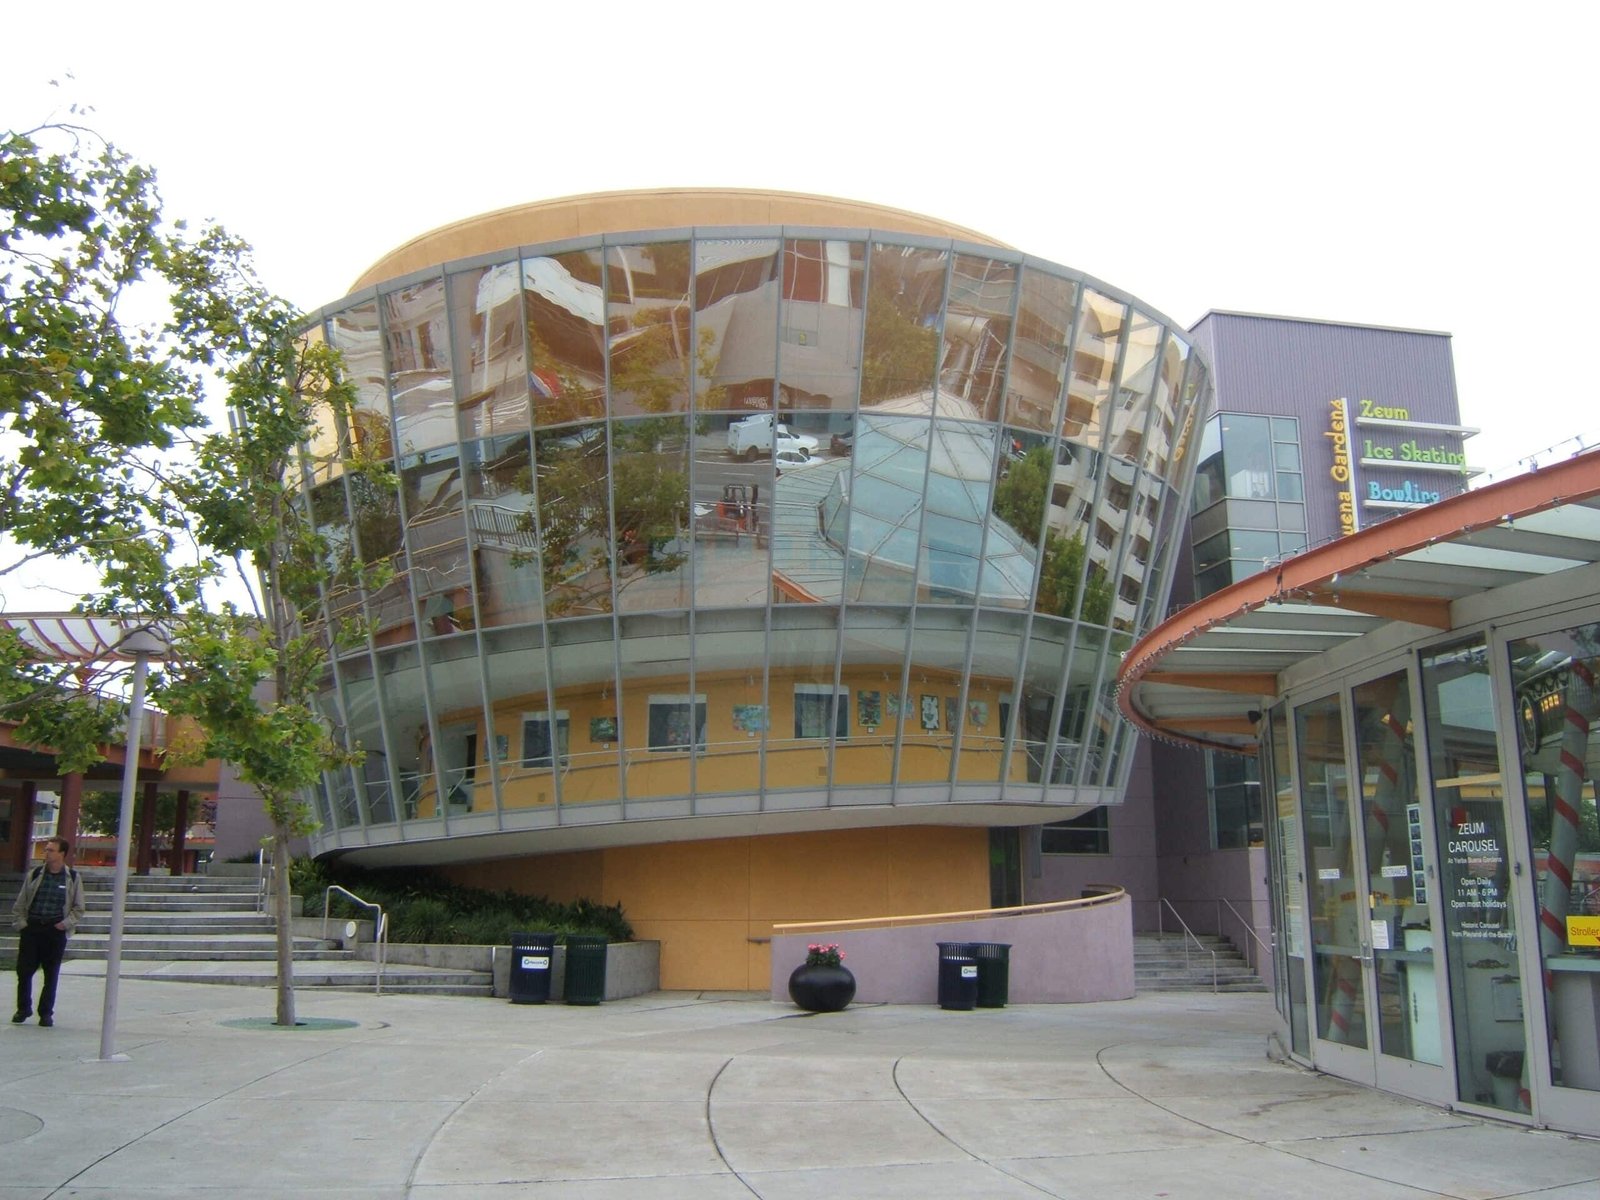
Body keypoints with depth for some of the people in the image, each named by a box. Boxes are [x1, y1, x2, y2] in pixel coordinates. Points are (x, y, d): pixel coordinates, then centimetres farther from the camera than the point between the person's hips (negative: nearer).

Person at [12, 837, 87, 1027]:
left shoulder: (73, 878, 3)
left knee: (51, 974, 2)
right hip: (31, 928, 2)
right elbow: (19, 903, 11)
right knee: (24, 970, 1)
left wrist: (66, 923, -7)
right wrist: (20, 923, 0)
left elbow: (78, 908, 6)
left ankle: (46, 1013, 13)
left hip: (56, 931, -1)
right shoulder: (34, 874, 7)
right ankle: (23, 1009, 19)